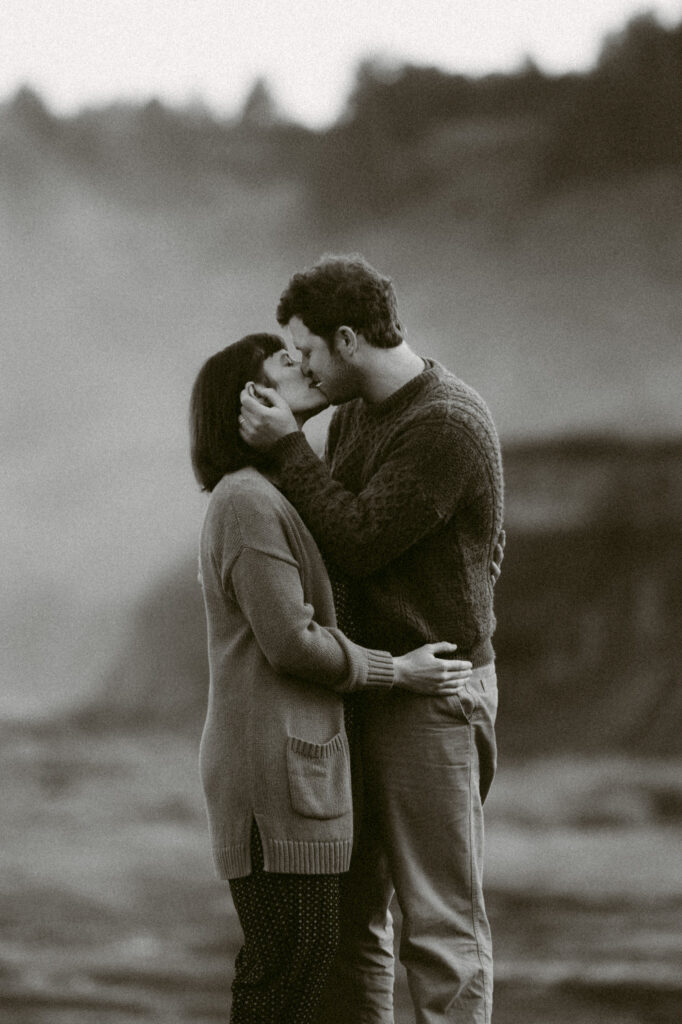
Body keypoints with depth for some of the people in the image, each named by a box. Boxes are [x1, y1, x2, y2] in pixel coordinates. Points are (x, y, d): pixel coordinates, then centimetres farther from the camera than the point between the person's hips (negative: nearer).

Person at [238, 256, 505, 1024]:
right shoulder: (356, 414, 11)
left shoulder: (449, 427, -19)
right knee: (347, 916, 9)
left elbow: (360, 545, -19)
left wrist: (285, 447, -14)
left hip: (432, 697, -9)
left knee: (440, 923, -8)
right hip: (363, 694, 9)